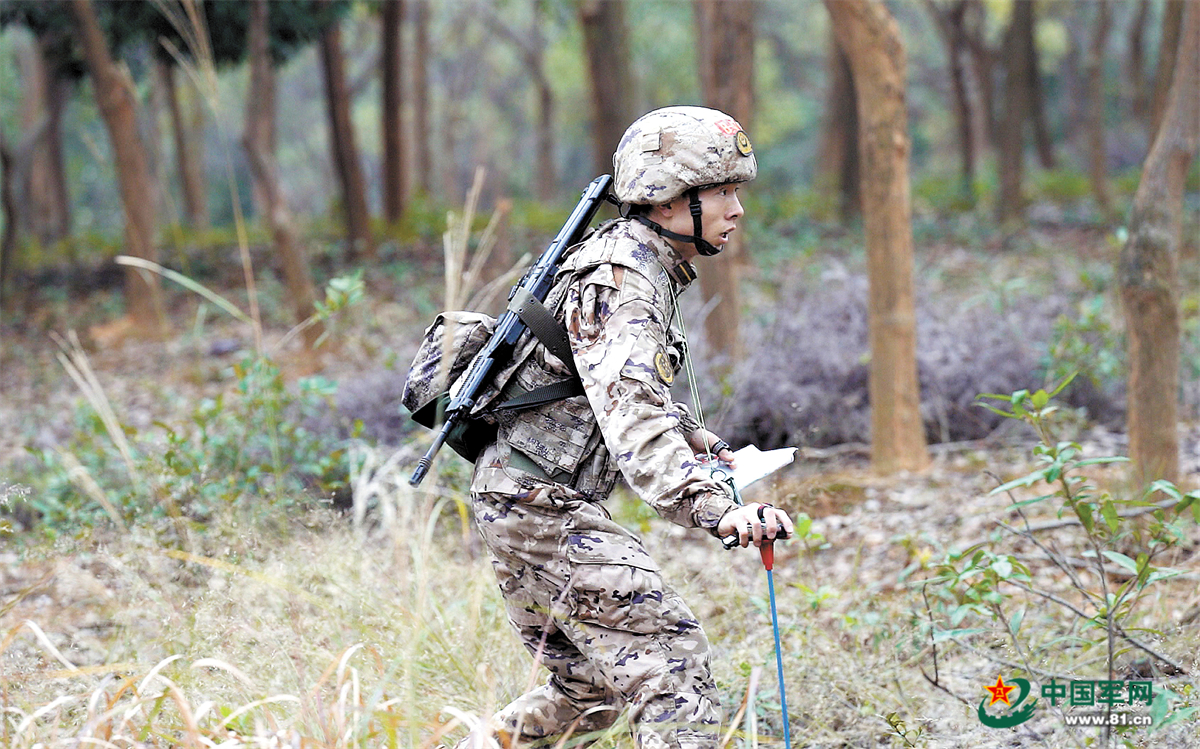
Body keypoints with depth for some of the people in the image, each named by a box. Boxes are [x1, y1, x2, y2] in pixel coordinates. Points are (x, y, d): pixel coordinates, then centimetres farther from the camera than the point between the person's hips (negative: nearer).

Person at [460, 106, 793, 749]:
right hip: (541, 503, -10)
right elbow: (630, 413, -37)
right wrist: (714, 508, -49)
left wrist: (690, 435, 17)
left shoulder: (639, 262, 12)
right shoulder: (622, 281, -20)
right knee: (669, 656, -16)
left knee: (590, 686, 19)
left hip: (517, 501, 10)